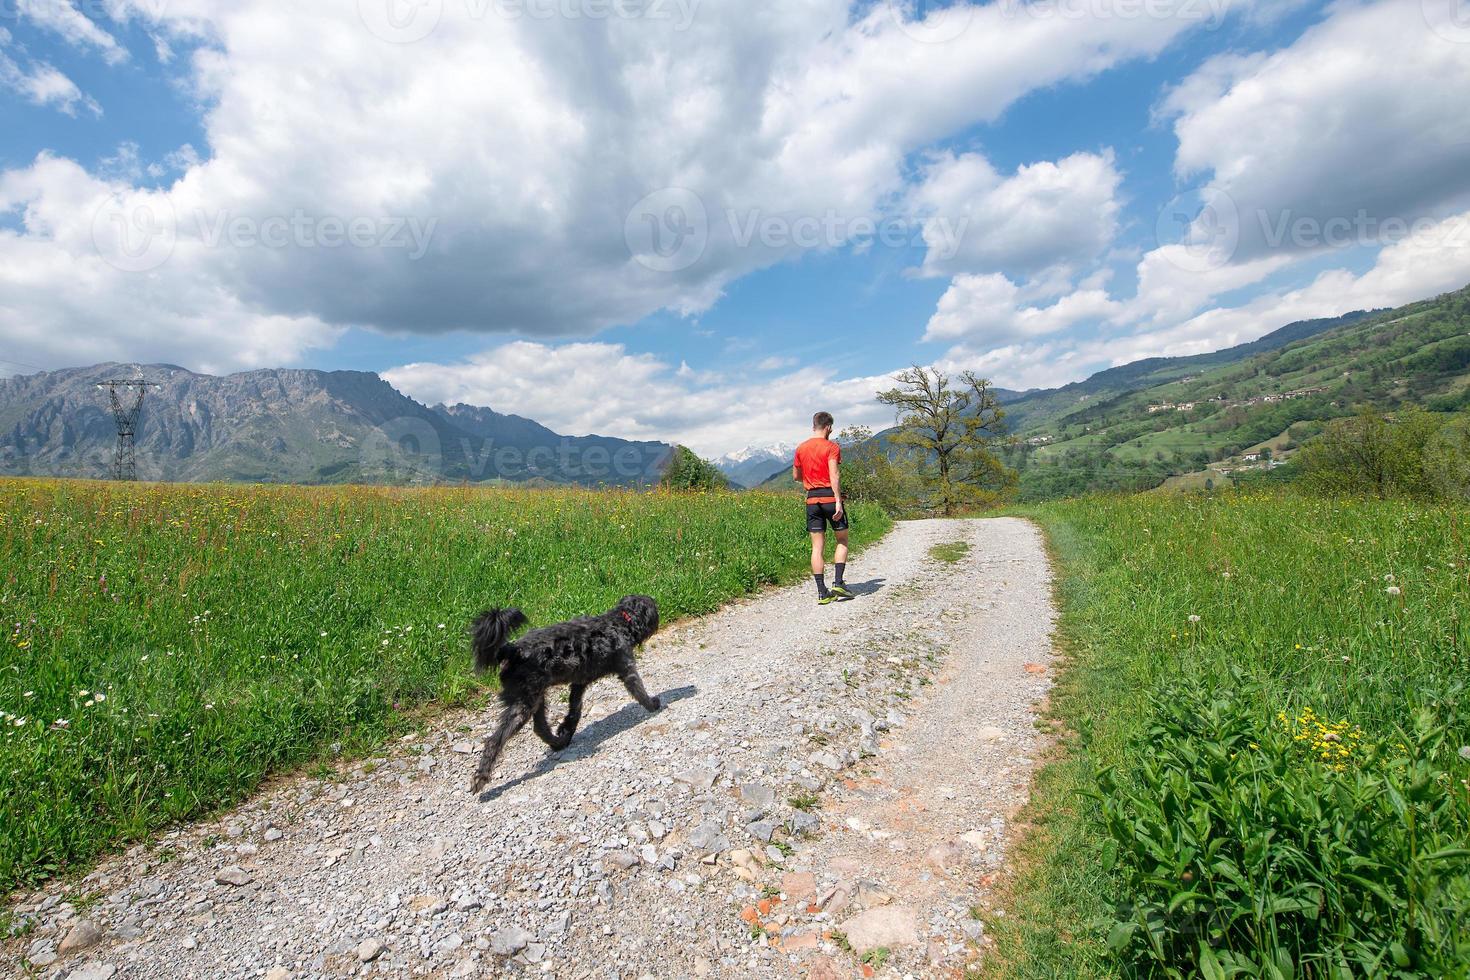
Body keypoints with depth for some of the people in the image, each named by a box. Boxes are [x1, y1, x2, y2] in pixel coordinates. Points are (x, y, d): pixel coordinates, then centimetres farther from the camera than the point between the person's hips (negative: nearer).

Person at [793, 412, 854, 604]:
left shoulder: (801, 448, 10)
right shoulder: (831, 447, -5)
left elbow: (796, 476, 18)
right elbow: (834, 475, -16)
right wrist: (838, 501, -19)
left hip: (812, 500, 4)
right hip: (830, 497, -4)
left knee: (817, 547, 3)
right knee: (842, 540, 13)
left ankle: (822, 592, 1)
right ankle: (838, 583, 3)